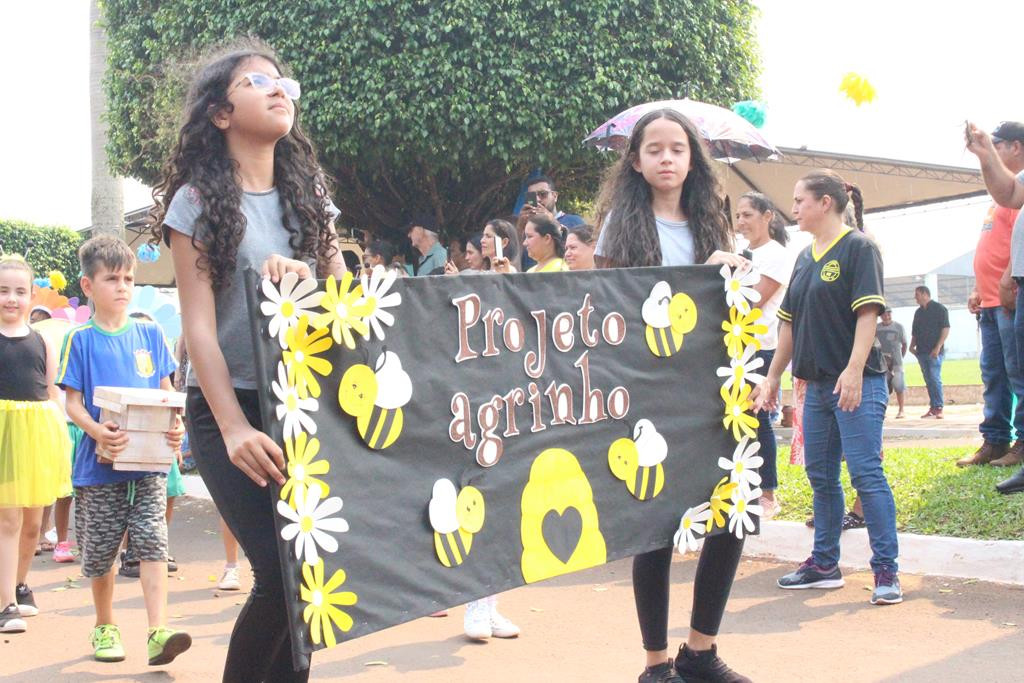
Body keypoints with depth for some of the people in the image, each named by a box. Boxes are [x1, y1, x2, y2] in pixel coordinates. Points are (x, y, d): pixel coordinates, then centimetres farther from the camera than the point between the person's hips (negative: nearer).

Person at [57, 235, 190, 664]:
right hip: (99, 465, -1)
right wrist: (98, 433, -22)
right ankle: (104, 627, 28)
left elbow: (167, 391, 10)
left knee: (153, 542, -9)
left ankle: (158, 632, -13)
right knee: (100, 552, 9)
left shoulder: (150, 333, 7)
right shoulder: (80, 339, 0)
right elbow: (73, 402, -3)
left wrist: (176, 426, -11)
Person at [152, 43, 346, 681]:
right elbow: (199, 325, -8)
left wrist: (306, 275, -17)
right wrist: (234, 429, -20)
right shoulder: (199, 201, -2)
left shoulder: (309, 192, 12)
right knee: (283, 570, -14)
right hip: (231, 408, -4)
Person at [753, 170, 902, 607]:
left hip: (857, 381, -8)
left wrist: (854, 370, -23)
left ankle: (886, 570, -4)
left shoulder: (858, 247, -6)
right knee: (820, 475, 12)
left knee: (865, 473, -9)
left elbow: (868, 312, -14)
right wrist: (772, 378, 18)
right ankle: (824, 564, 22)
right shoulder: (805, 257, 16)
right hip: (818, 383, 8)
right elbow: (790, 323, 19)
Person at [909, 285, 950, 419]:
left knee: (935, 379, -12)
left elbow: (946, 329, -8)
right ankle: (932, 407, 9)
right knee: (928, 380, 6)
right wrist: (912, 345, 4)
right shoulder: (918, 312, 18)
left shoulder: (939, 309, -2)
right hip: (922, 352, 7)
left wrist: (938, 347, -16)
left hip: (935, 352, -7)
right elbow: (914, 332, 22)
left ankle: (939, 408, -10)